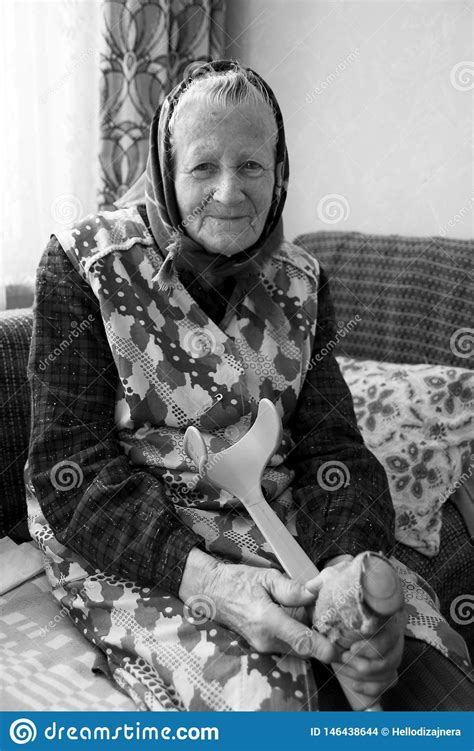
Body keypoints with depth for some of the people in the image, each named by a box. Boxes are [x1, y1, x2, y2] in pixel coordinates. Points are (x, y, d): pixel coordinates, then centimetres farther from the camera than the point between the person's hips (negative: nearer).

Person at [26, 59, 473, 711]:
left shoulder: (299, 282, 4)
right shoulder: (86, 266, -9)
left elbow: (332, 446, -2)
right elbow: (71, 468, -14)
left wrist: (352, 560, -24)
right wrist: (204, 578, -29)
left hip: (273, 524, 4)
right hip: (124, 544, -3)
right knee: (262, 698, -27)